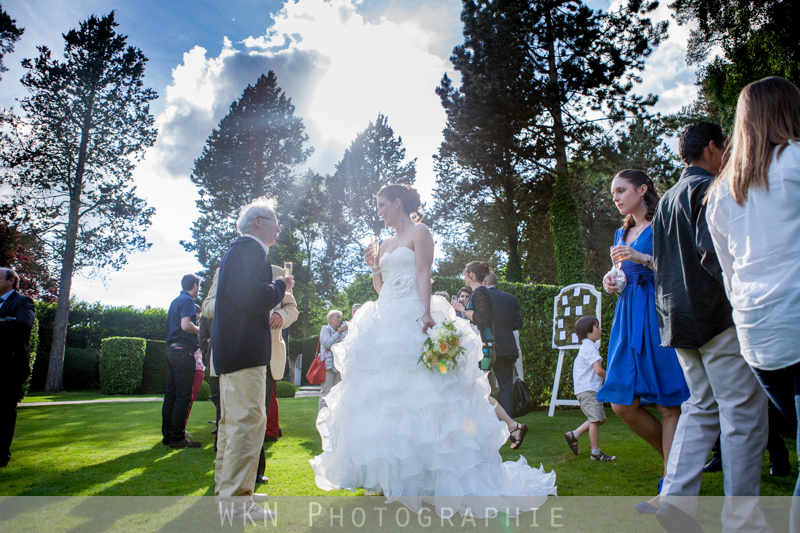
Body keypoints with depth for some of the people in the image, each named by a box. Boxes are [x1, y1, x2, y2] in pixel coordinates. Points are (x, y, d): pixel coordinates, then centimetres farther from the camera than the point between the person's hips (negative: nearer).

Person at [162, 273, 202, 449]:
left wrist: (195, 323, 22)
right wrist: (200, 329, -3)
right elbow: (185, 325, -19)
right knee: (183, 396, -6)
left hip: (171, 349, 9)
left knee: (171, 394, 11)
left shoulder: (175, 301, 20)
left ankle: (167, 435, 16)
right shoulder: (188, 300, -7)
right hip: (183, 351, -9)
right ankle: (177, 437, -5)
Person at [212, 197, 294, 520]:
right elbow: (252, 296, -22)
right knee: (248, 421, -8)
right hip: (245, 351, -11)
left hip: (229, 349, 11)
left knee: (233, 422, 16)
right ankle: (236, 503, -2)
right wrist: (281, 286, -6)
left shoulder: (238, 250, 23)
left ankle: (226, 493, 27)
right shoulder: (250, 248, -10)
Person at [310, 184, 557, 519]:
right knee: (383, 392, 7)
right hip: (386, 322, 8)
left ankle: (420, 476, -3)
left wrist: (426, 315, -24)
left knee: (413, 393, -11)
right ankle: (390, 473, 16)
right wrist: (373, 268, 7)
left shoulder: (419, 233, 1)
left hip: (410, 321, -8)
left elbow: (424, 276, -12)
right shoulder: (386, 244, 22)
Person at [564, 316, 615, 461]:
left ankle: (573, 434, 17)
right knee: (595, 419, -6)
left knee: (600, 418, 14)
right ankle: (596, 453, 1)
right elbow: (598, 370, -22)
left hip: (589, 389, 11)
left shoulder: (587, 346, 19)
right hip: (588, 389, -11)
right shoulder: (590, 348, -14)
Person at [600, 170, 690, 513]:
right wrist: (612, 279, 7)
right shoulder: (622, 234, 21)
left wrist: (644, 258, -19)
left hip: (660, 315, -7)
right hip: (629, 319, 7)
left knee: (668, 404, -3)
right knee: (622, 404, 1)